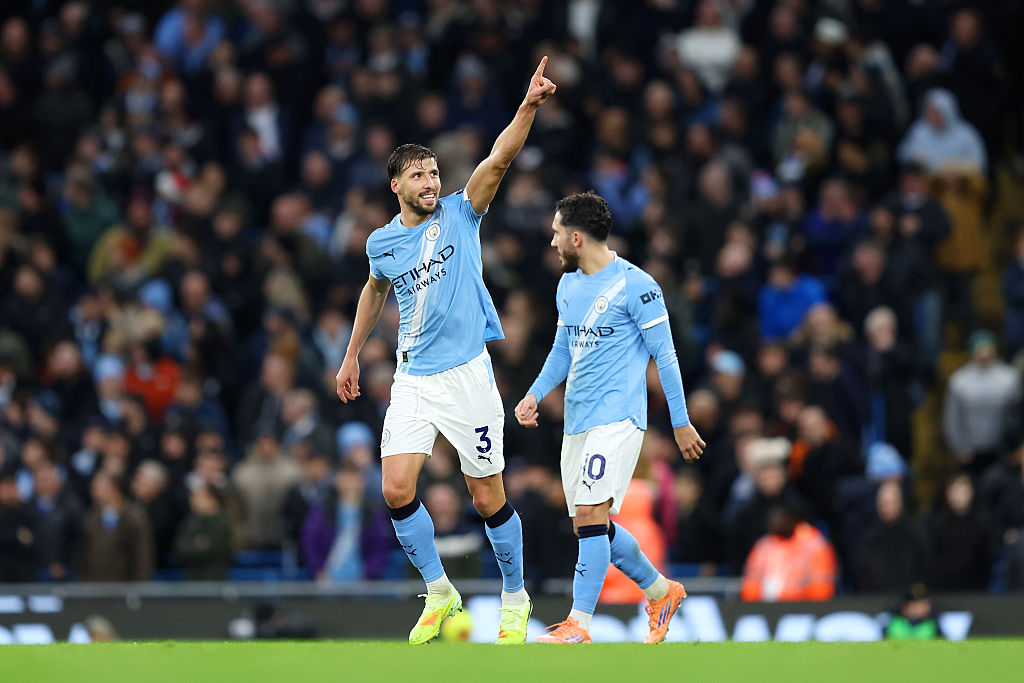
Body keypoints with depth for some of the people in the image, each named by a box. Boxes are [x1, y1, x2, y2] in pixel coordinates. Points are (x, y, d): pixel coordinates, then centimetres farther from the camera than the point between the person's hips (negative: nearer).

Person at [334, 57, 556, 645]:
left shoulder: (460, 215, -3)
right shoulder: (382, 243, 6)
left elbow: (499, 159, -17)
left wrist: (529, 107, -31)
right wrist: (352, 355, 32)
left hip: (467, 376, -3)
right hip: (413, 381, 3)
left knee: (489, 500, 0)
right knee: (397, 491, -9)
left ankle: (515, 599, 19)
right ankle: (440, 594, 8)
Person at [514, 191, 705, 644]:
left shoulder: (636, 285, -10)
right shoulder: (568, 285, 14)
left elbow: (664, 355, -7)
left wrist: (681, 423, -5)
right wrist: (535, 394, 8)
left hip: (617, 416, -8)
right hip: (577, 420, 8)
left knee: (590, 513, -19)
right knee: (592, 524, 10)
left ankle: (578, 624, -21)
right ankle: (661, 593, 29)